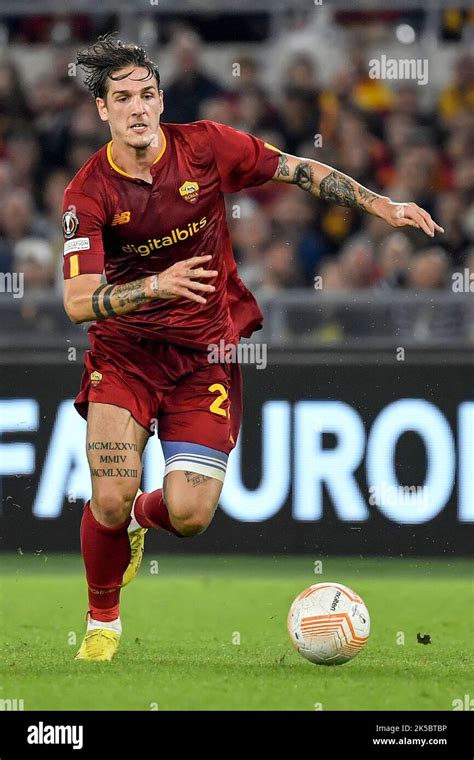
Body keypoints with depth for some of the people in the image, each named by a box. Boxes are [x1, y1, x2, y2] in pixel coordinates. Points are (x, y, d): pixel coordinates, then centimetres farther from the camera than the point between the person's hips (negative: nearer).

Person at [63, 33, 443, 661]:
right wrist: (155, 285, -34)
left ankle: (141, 517, 27)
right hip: (124, 349, -1)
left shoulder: (206, 146, -7)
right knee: (111, 498, -18)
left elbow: (300, 171, 4)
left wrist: (382, 206, -2)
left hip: (207, 350, 1)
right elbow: (78, 303, -19)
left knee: (190, 515, -12)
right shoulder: (89, 192, -11)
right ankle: (103, 621, 10)